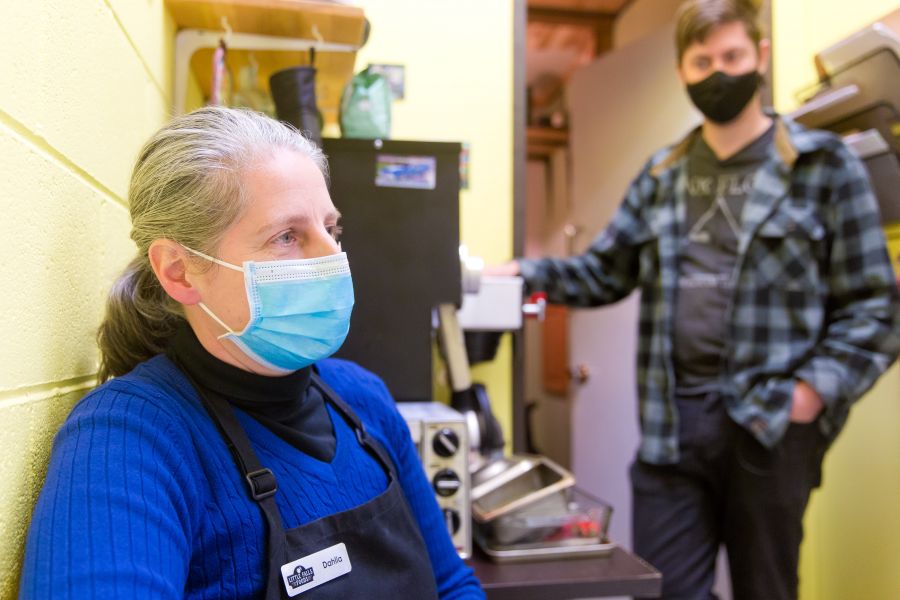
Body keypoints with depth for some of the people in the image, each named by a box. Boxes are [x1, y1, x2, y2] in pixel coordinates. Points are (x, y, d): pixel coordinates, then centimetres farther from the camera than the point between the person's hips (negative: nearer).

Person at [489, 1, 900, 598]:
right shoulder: (662, 174, 12)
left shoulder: (824, 164, 0)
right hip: (671, 419, 3)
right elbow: (605, 272, 12)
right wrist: (526, 274, -4)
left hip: (769, 421, -2)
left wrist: (816, 389, -15)